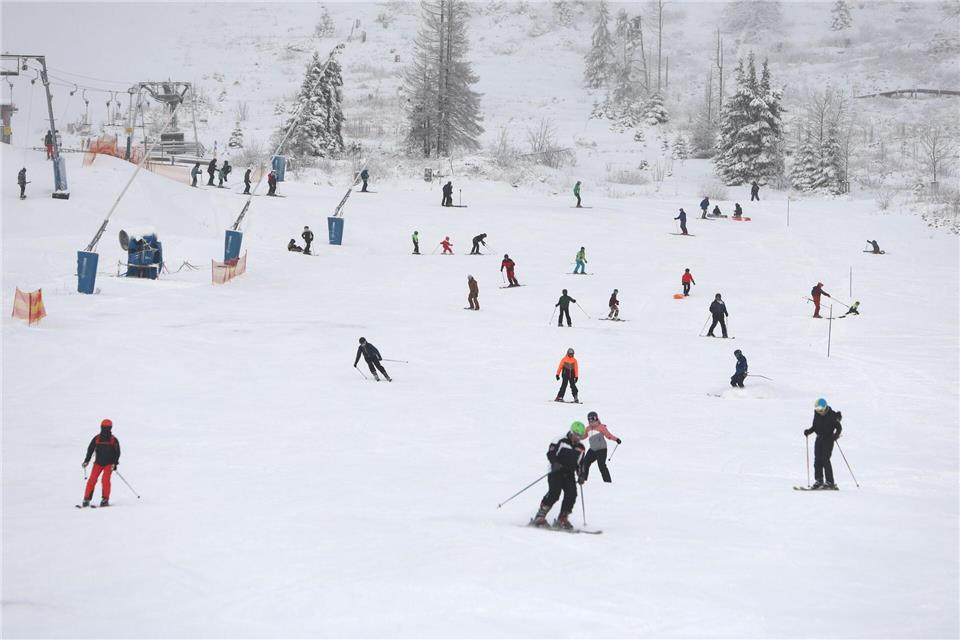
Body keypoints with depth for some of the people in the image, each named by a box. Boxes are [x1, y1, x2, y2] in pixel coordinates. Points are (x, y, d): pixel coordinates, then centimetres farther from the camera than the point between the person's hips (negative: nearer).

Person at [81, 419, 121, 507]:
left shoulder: (113, 440, -1)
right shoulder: (97, 438, 3)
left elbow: (117, 452, 1)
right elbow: (90, 449, 10)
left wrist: (114, 463, -10)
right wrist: (86, 461, 4)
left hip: (109, 464, -2)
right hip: (98, 462, 2)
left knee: (106, 480, -16)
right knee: (92, 480, -8)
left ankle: (105, 500, -9)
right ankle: (87, 499, -4)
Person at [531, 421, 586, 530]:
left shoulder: (580, 448, 18)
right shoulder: (560, 441, -1)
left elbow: (580, 463, 26)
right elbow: (550, 453, -9)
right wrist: (555, 463, -27)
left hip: (569, 474, 6)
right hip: (556, 471, -6)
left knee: (571, 494, -14)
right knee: (554, 493, -21)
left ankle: (562, 520, -5)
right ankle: (539, 517, -17)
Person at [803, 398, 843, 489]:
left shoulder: (831, 415, -13)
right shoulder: (817, 414, 4)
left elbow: (839, 427, -8)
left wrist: (836, 435, -25)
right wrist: (809, 431, -2)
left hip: (829, 438, -6)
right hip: (819, 438, 6)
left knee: (825, 460, -13)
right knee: (817, 460, 3)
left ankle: (830, 482, -10)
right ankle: (819, 481, 10)